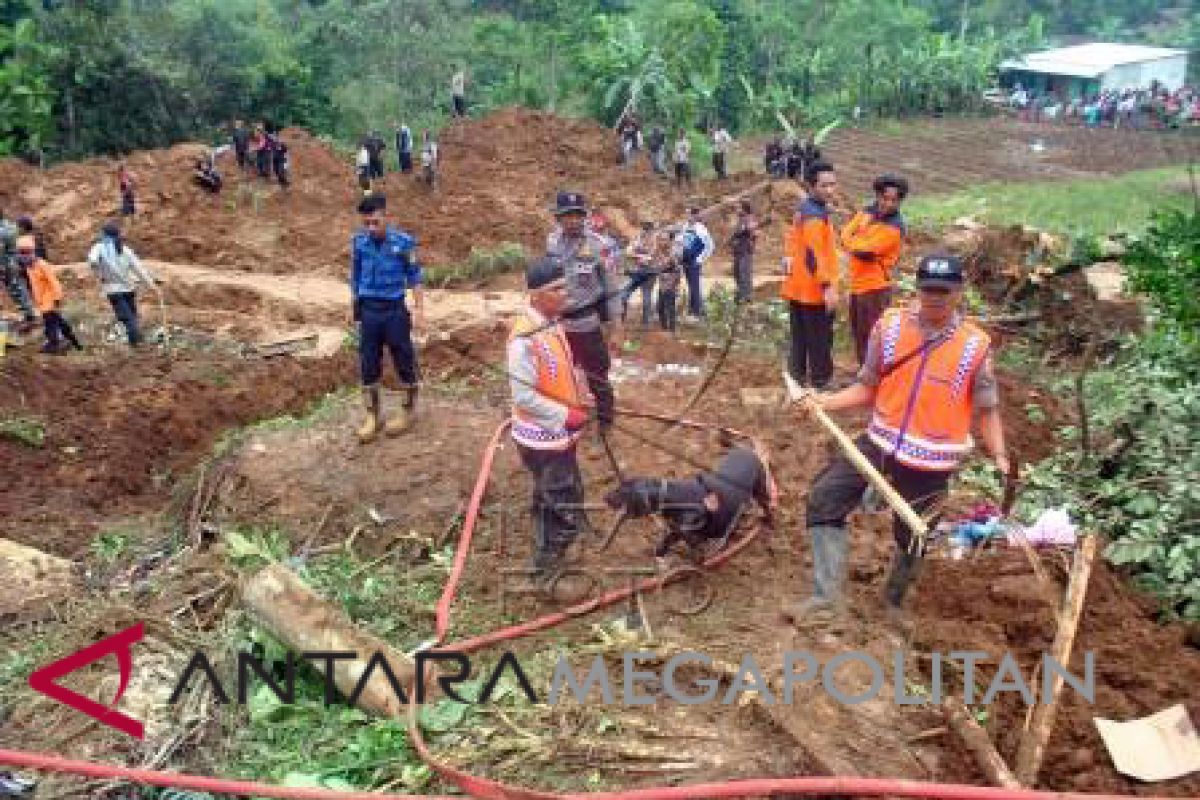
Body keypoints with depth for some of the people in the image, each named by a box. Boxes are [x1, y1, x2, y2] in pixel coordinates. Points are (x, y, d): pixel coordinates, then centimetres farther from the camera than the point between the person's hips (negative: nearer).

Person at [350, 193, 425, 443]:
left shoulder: (403, 242, -11)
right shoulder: (358, 242, -2)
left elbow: (414, 277, -3)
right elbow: (355, 276, 9)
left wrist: (419, 310, -5)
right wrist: (354, 308, 12)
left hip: (395, 310, -3)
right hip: (368, 311, 3)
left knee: (404, 362, 8)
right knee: (368, 365, 9)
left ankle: (408, 411, 26)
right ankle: (373, 414, 24)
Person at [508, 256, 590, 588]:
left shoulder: (553, 323, 4)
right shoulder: (526, 338, -25)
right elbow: (523, 395, -25)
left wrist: (575, 407, 9)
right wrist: (566, 416, -21)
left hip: (558, 433, 9)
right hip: (543, 438, -9)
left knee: (551, 503, 23)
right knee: (565, 510, -1)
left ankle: (547, 561, 40)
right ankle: (547, 574, 15)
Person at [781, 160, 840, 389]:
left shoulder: (803, 209, 13)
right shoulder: (815, 214, -18)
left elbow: (792, 243, 21)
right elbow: (814, 253, -25)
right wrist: (828, 286, -27)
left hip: (798, 289, 10)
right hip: (815, 291, -10)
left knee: (800, 342, 16)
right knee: (820, 344, -3)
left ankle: (798, 381, 24)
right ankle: (820, 385, 1)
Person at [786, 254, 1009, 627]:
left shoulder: (975, 345, -10)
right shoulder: (889, 326, -4)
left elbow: (988, 409, -2)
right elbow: (868, 387, 3)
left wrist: (1000, 458, -13)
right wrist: (826, 402, -10)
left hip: (931, 460, -2)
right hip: (880, 442, 3)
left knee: (910, 535, 13)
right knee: (823, 499, -10)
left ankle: (894, 601, 42)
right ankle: (826, 598, -5)